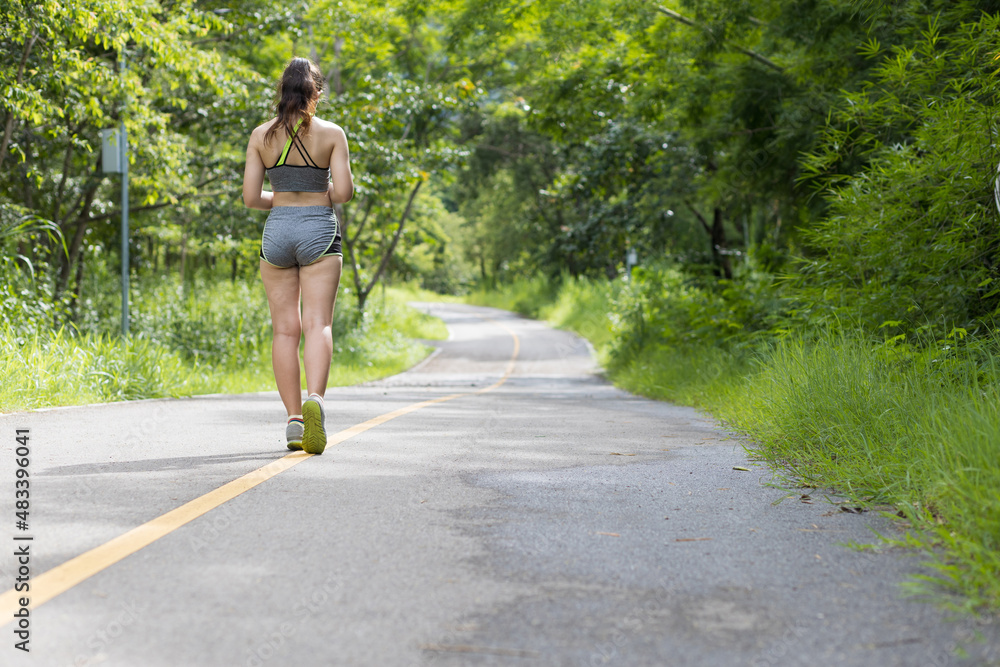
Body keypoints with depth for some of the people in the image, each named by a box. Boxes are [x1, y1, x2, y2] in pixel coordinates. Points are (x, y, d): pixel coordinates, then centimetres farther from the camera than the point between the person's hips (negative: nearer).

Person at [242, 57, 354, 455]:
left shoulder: (261, 135, 3)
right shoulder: (332, 134, -2)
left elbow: (250, 197, 1)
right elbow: (344, 191, -6)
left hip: (277, 229, 2)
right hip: (319, 230, -2)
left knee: (285, 328, 6)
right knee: (318, 324, -6)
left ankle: (294, 420, 4)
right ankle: (315, 399, -30)